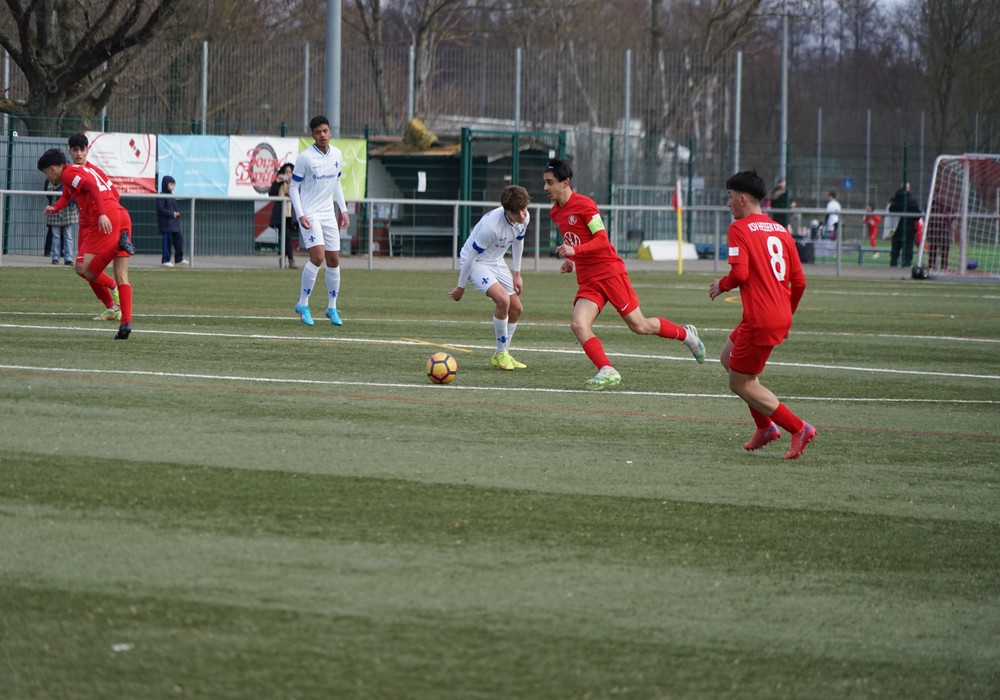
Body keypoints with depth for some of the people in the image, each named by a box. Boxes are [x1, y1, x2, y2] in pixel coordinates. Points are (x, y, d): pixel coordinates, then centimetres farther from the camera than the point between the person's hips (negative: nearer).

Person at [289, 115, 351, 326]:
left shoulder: (337, 155, 6)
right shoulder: (305, 157, -11)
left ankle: (332, 308, 19)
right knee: (317, 256, -20)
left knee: (333, 260, 6)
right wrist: (300, 215, -16)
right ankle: (303, 304, -8)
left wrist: (343, 210, 15)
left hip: (328, 214, 6)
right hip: (309, 213, -6)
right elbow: (293, 187, -7)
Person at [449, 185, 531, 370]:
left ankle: (502, 355, 27)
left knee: (516, 309, 9)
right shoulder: (491, 225, -36)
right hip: (476, 263, -8)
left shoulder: (524, 218, -13)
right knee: (503, 299, -28)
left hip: (496, 262, 8)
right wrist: (461, 287, -14)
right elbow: (471, 256, -24)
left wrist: (517, 274, 15)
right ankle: (501, 353, -10)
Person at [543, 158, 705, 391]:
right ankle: (607, 371, -20)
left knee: (639, 325, 0)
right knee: (578, 324, -18)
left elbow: (602, 240, -18)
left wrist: (575, 251, -31)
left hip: (610, 272, -7)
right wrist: (571, 260, 9)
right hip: (587, 281, 7)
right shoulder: (555, 212, 11)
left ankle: (686, 334, 24)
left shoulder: (584, 205, -13)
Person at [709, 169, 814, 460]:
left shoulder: (739, 228, -9)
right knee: (728, 357, 26)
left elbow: (740, 273, -21)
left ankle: (799, 428, -2)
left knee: (741, 384, 4)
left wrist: (721, 285, 0)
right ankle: (765, 427, 25)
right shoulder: (780, 230, 13)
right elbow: (799, 281, 12)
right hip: (781, 317, 9)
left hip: (760, 321, -9)